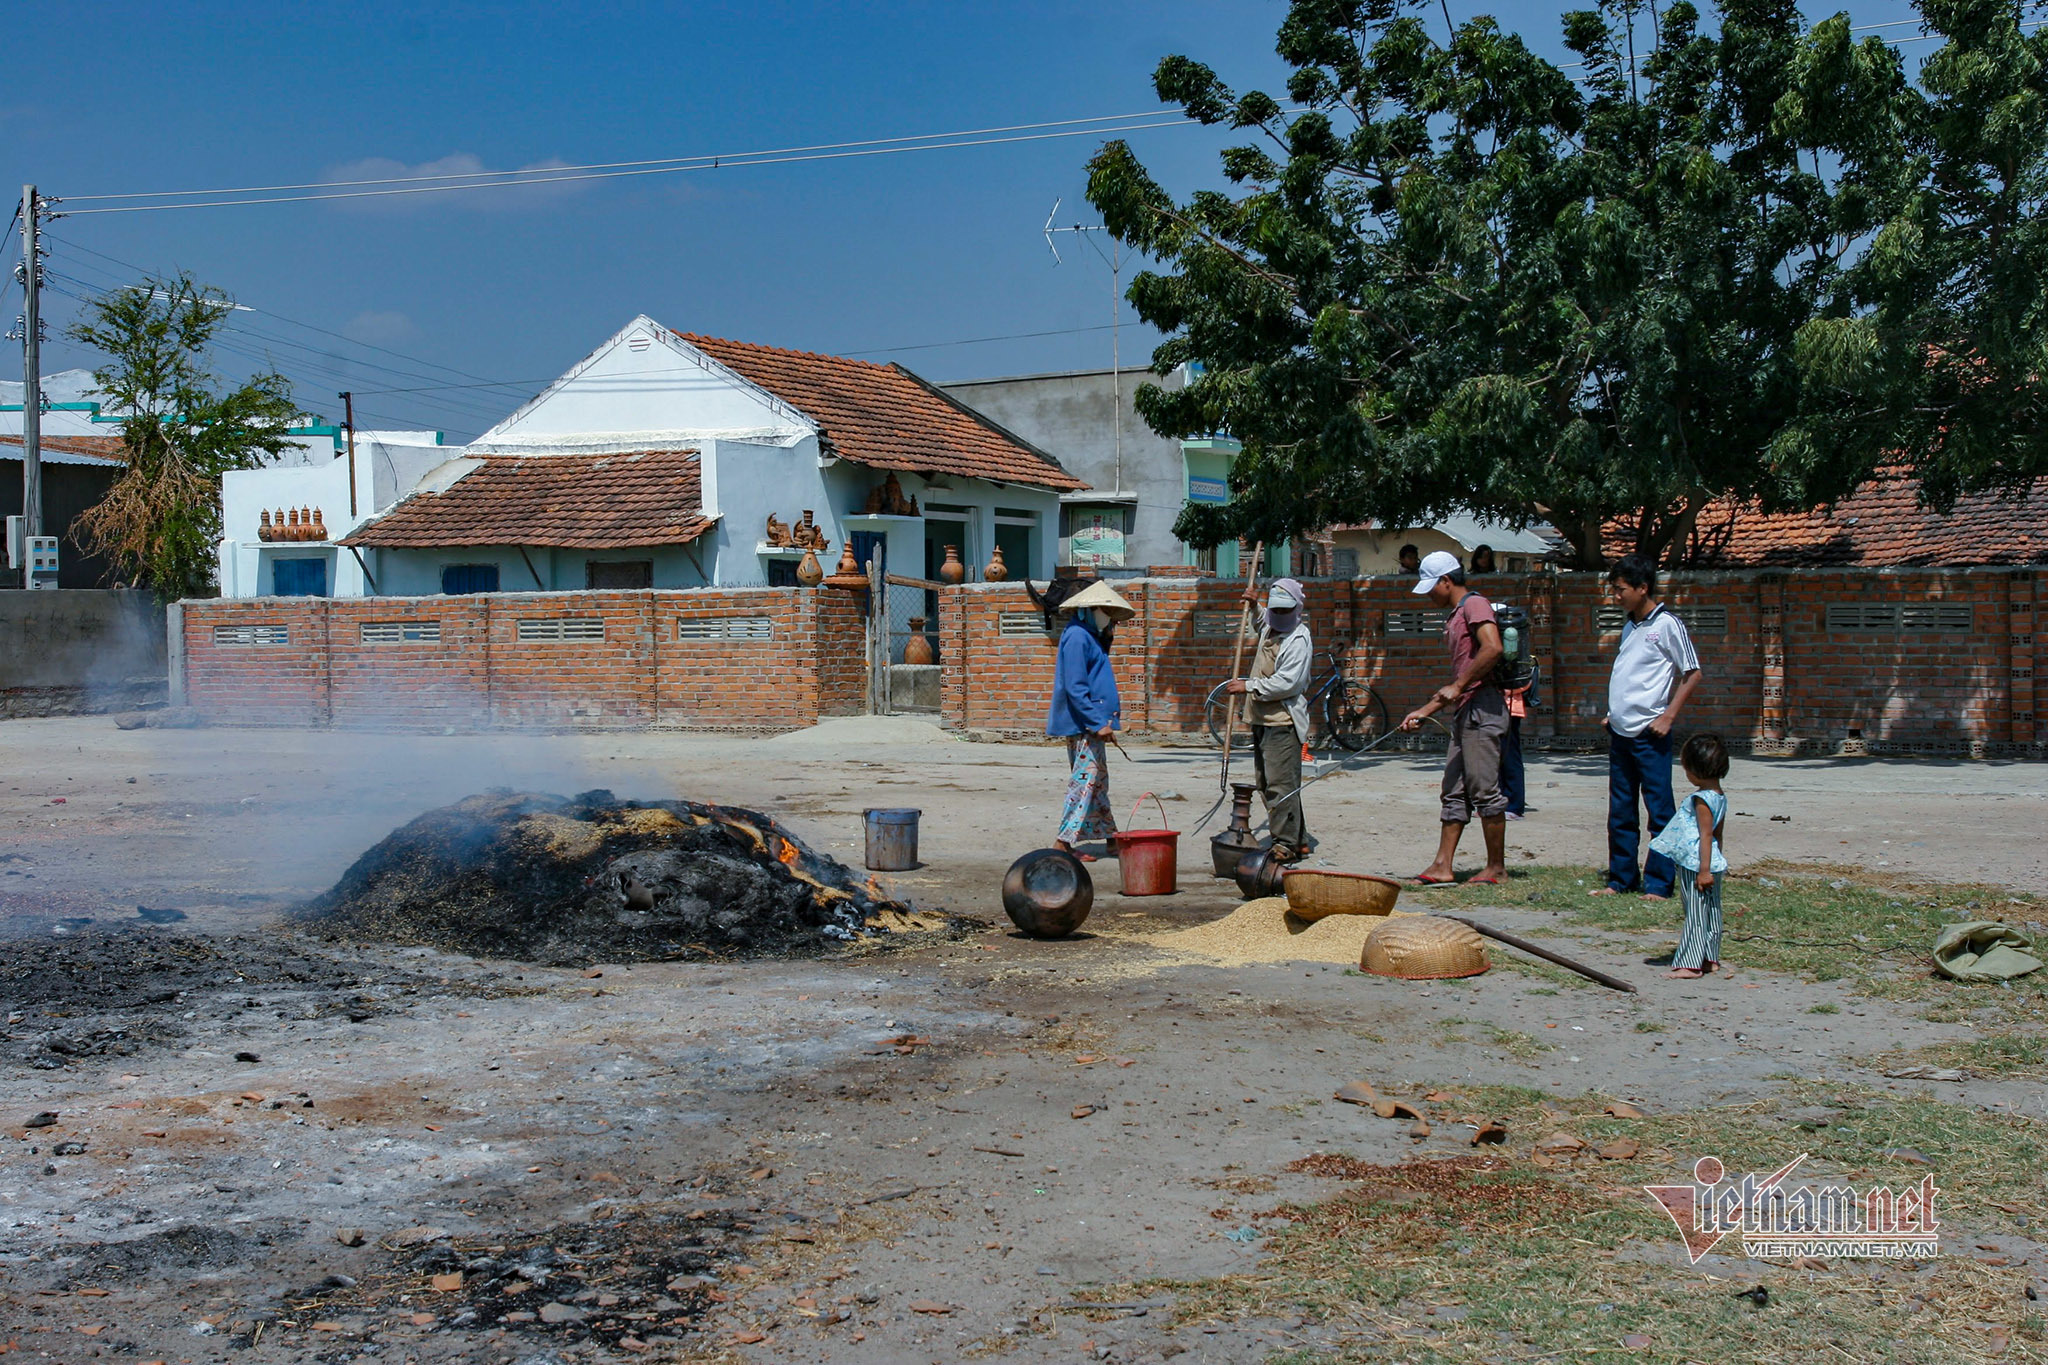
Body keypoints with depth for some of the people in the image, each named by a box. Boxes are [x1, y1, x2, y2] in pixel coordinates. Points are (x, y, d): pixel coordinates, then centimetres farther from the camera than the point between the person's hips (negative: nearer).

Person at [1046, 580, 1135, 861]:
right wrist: (1098, 722, -24)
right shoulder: (1077, 637, -14)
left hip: (1092, 722, 11)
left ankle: (1110, 834, 21)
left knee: (1098, 781, 14)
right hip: (1083, 722, -11)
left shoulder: (1089, 637, 18)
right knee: (1086, 779, -11)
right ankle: (1063, 843, -12)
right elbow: (1075, 688, -21)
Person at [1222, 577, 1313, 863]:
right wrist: (1255, 606, 27)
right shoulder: (1270, 628, 16)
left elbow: (1287, 682, -22)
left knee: (1280, 783, -12)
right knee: (1267, 783, 13)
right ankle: (1298, 839, 20)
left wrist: (1249, 686, -19)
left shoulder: (1298, 639, -13)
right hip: (1262, 719, 10)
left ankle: (1287, 844, -8)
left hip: (1282, 721, -10)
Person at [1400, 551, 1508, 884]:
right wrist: (1424, 711, 22)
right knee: (1454, 792, 8)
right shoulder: (1455, 617, 23)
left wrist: (1458, 686, -19)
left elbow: (1493, 649, -24)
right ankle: (1442, 866, 8)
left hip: (1482, 707, -11)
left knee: (1484, 790, -7)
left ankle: (1497, 868, -1)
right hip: (1464, 713, 11)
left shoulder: (1475, 604, -7)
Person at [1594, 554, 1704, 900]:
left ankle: (1658, 884, 2)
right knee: (1620, 813, 10)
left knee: (1659, 810, -1)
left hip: (1650, 733, -8)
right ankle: (1621, 880, 17)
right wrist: (1612, 714, 15)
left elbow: (1692, 674, -8)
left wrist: (1667, 717, -13)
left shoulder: (1667, 624, -8)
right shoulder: (1629, 625, 15)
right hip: (1619, 732, 8)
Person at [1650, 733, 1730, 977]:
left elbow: (1706, 835, -22)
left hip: (1695, 865, -10)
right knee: (1711, 913, 14)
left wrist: (1704, 870, -22)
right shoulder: (1720, 797, 11)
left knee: (1695, 914, -6)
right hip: (1712, 862, 10)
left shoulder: (1702, 800, -19)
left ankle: (1690, 964, -3)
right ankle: (1710, 959, 23)